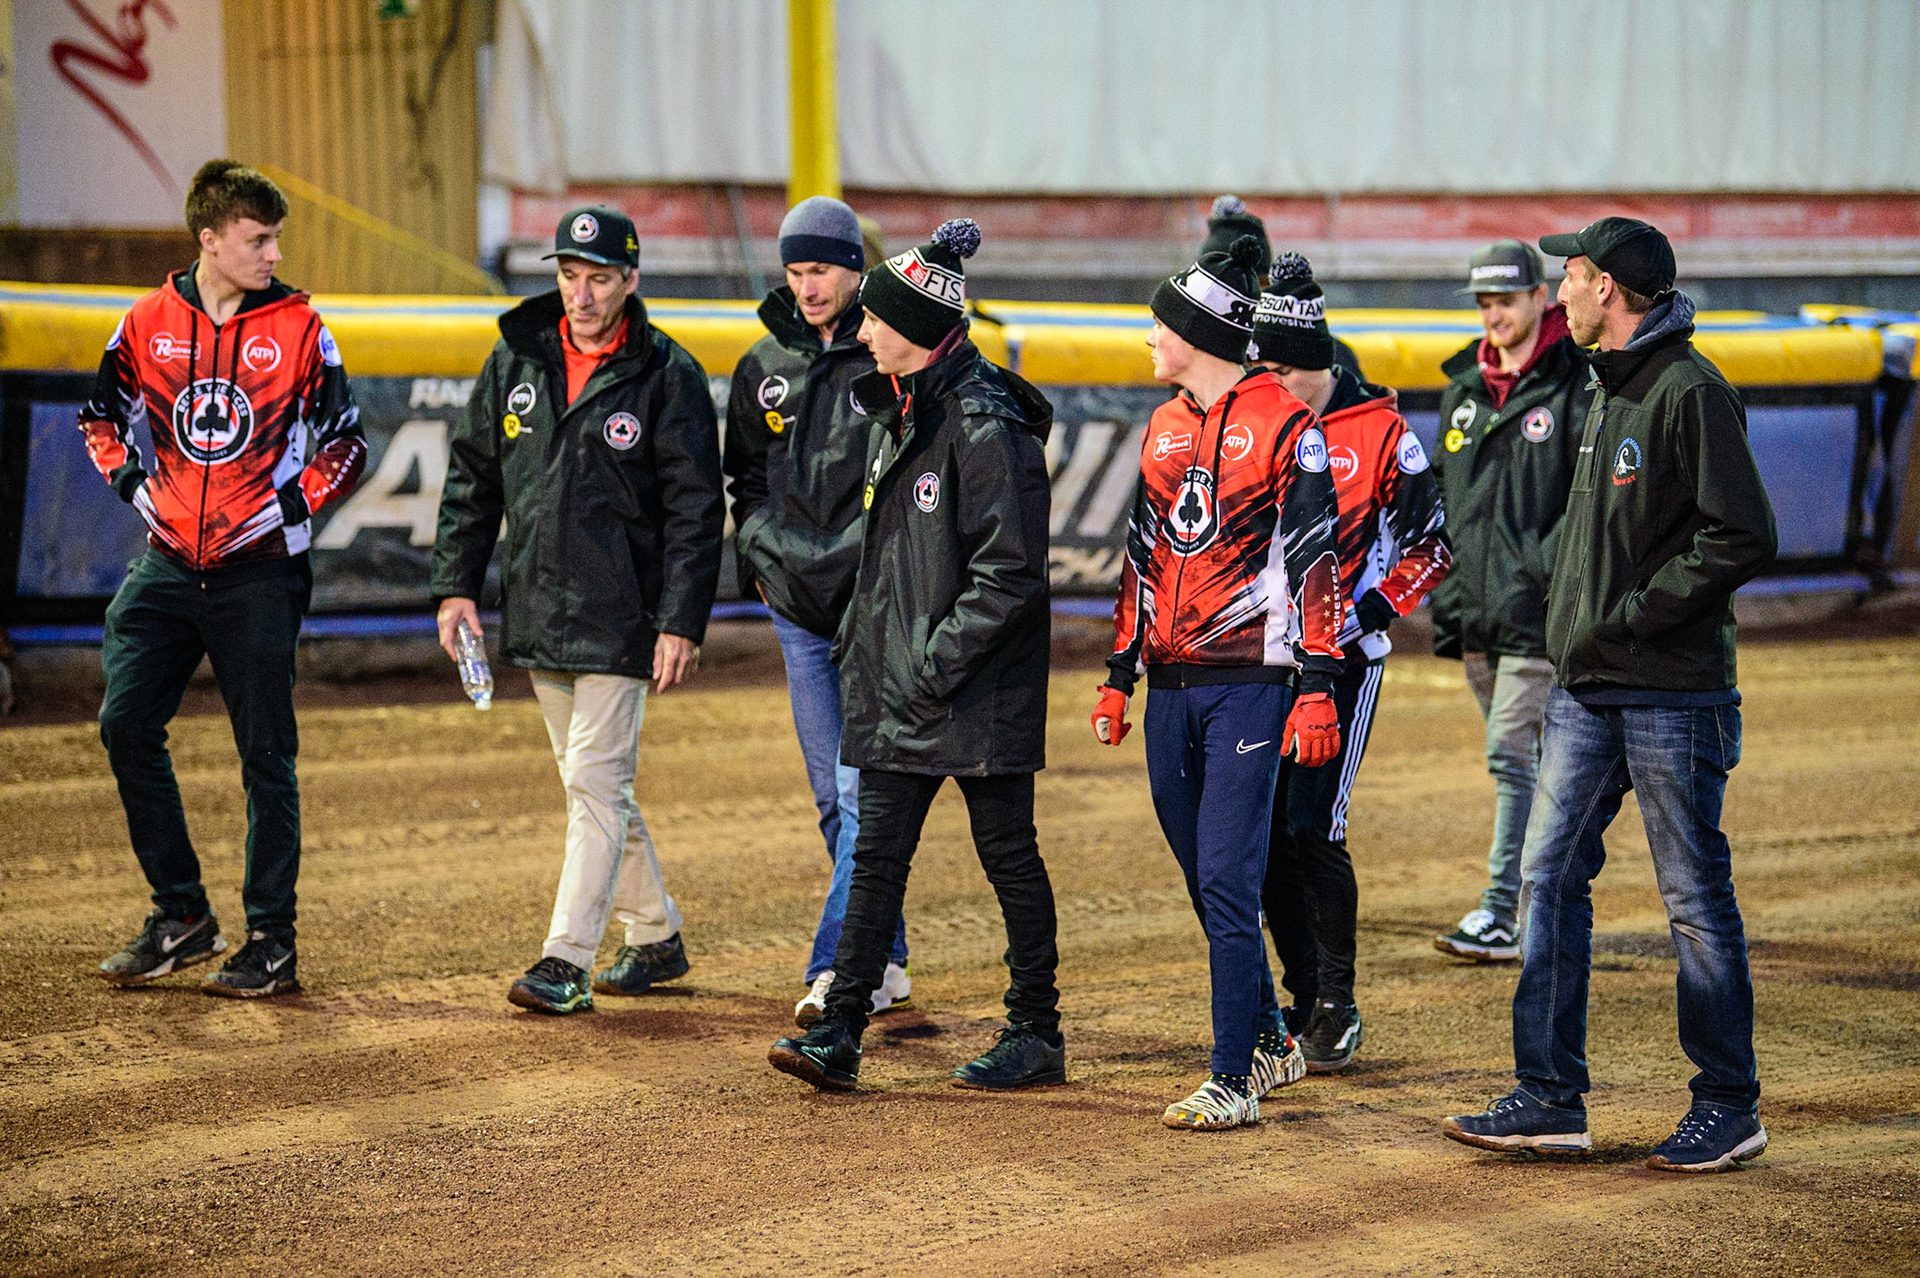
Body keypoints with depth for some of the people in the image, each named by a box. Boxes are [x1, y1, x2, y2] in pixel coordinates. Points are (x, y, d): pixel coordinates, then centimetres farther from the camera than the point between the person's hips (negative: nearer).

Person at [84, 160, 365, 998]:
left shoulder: (297, 325, -3)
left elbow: (346, 442, 3)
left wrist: (292, 505, -9)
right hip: (168, 563, 3)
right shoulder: (149, 322, 3)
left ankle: (271, 943, 8)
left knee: (266, 756, 0)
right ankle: (181, 918, 13)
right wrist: (128, 476, 3)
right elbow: (103, 413, 18)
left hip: (259, 570, -3)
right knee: (127, 725, -1)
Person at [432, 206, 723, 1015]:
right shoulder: (516, 358, 7)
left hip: (620, 616, -6)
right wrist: (457, 584, 5)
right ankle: (655, 938, 27)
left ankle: (566, 961, -8)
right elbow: (472, 477, 13)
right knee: (594, 785, 13)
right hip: (536, 613, 6)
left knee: (595, 780, -9)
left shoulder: (667, 375, -7)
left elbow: (695, 509, -8)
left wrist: (682, 623, -13)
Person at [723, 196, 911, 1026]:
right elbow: (745, 477, 23)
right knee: (834, 797, 9)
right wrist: (762, 555, 11)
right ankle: (886, 963, 19)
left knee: (862, 789, -11)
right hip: (798, 607, 6)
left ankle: (835, 969, -15)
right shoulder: (765, 366, 11)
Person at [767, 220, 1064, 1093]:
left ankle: (1036, 1034, 14)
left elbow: (1011, 570, -19)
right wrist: (858, 635, 15)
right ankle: (839, 1034, 5)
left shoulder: (985, 424, -16)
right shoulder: (901, 411, 12)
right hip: (897, 686, 8)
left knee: (1007, 854, 3)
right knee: (877, 854, 5)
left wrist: (943, 659, -20)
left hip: (979, 689, -8)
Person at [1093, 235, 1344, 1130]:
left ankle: (1234, 1081, -9)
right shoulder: (1164, 427, 16)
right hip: (1171, 686, 7)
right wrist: (1120, 674, 17)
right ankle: (1269, 1041, 25)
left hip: (1250, 682, -7)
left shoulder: (1286, 426, -6)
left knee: (1228, 881, -11)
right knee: (1205, 882, 11)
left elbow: (1315, 560, -9)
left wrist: (1317, 688, -15)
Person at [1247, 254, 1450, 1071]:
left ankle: (1338, 1009, 1)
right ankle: (1304, 1002, 16)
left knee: (1312, 827, -11)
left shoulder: (1377, 433, -8)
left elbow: (1433, 541, -3)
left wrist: (1369, 613, -11)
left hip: (1342, 658, -5)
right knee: (1265, 833, 4)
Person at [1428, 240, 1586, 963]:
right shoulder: (1463, 388, 15)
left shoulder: (1576, 386, -6)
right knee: (1519, 759, 14)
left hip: (1536, 607, -7)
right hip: (1474, 608, 7)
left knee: (1511, 755, -12)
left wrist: (1552, 566, -19)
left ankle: (1501, 915, -12)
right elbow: (1439, 494, 22)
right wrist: (1443, 592, 14)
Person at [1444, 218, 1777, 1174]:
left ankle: (1729, 1107, 9)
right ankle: (1550, 1098, 12)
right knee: (1550, 878, 6)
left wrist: (1632, 616, -17)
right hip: (1587, 689, 9)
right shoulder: (1607, 393, 16)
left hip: (1673, 691, -9)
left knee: (1696, 899, -1)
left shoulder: (1689, 393, -13)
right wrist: (1576, 626, 11)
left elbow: (1744, 539, -20)